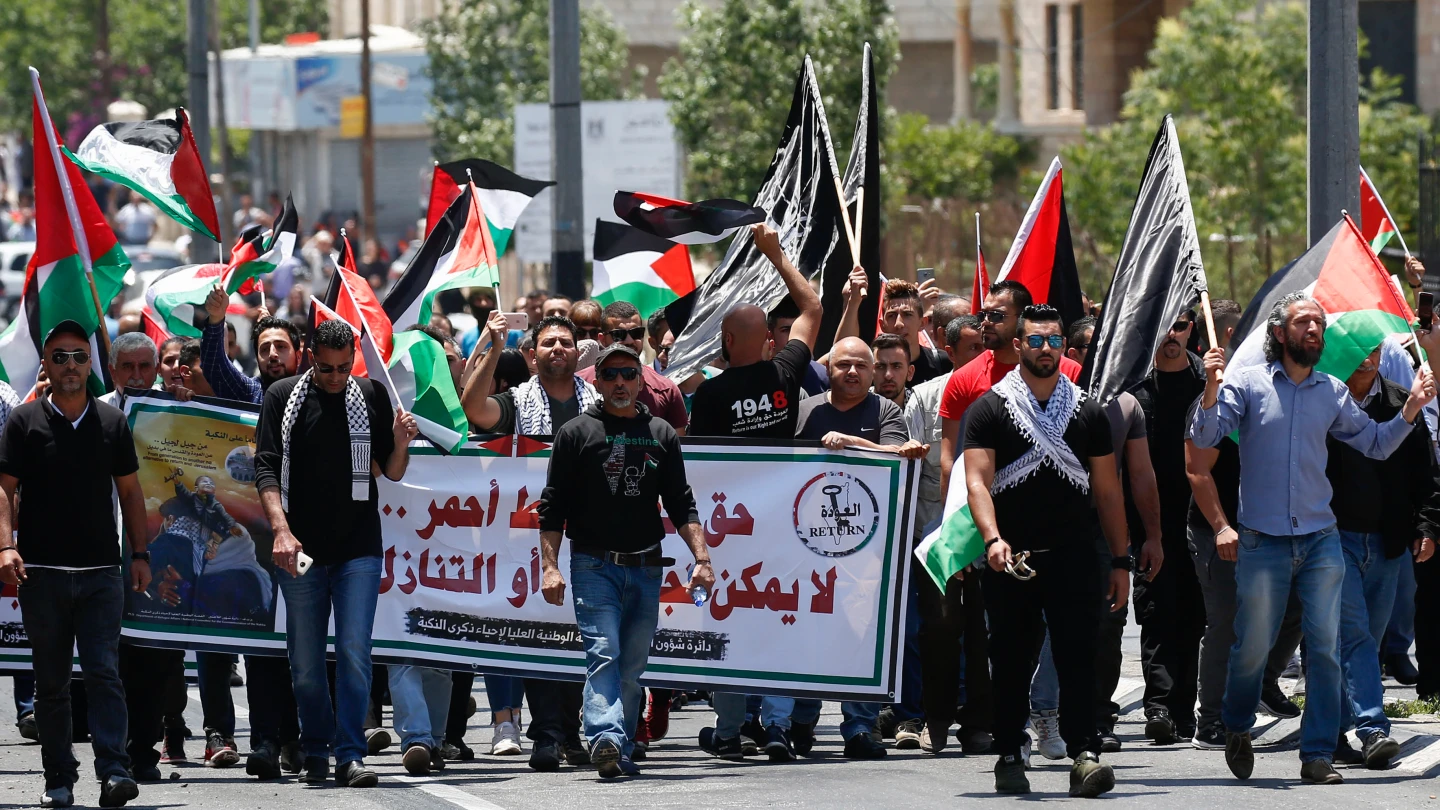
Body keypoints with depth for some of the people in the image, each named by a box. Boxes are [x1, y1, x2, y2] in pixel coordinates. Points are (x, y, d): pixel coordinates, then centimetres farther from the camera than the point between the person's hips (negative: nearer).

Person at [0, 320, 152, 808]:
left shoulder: (111, 423, 10)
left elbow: (130, 492, 15)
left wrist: (139, 554, 8)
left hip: (101, 571, 1)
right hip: (42, 572, 0)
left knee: (105, 674, -10)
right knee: (50, 684, 5)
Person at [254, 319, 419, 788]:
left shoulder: (372, 398, 6)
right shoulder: (283, 398, 4)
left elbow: (392, 473, 10)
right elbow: (266, 468, -1)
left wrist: (399, 444, -12)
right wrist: (281, 529, -15)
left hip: (358, 550, 0)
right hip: (300, 550, 0)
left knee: (354, 653, -9)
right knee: (305, 662, 5)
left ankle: (350, 756, -7)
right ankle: (315, 753, 17)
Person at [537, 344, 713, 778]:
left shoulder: (661, 435, 12)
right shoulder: (576, 433, 4)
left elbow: (682, 505, 12)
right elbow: (553, 506, 3)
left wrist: (702, 559, 0)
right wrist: (550, 566, -7)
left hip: (646, 568, 3)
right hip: (594, 566, -3)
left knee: (632, 666, 6)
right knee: (603, 653, -17)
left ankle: (621, 753, 11)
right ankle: (606, 738, -32)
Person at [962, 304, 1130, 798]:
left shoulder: (1086, 411, 11)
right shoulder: (990, 408, 3)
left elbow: (1108, 490, 13)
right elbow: (977, 479, -7)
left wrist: (1120, 562, 8)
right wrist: (992, 538, -24)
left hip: (1073, 554, 1)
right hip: (1011, 557, -1)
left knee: (1077, 655, -10)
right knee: (1011, 661, 6)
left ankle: (1084, 755, -17)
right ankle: (1009, 758, 15)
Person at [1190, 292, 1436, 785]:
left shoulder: (1333, 393, 10)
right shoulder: (1249, 383, 0)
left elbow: (1376, 444, 16)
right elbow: (1204, 438, -7)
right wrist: (1211, 391, -24)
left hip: (1320, 541, 3)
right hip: (1262, 541, -3)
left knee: (1324, 649, -2)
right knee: (1253, 647, 3)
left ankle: (1318, 754, 3)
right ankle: (1237, 730, 28)